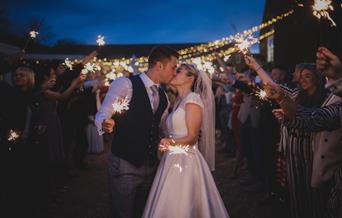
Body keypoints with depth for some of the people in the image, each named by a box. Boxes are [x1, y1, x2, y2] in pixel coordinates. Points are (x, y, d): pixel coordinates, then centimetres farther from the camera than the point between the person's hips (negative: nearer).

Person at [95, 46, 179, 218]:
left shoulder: (163, 97, 11)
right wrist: (106, 124, -36)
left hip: (151, 166, 7)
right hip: (125, 165, -6)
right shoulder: (125, 84, -11)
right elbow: (102, 115, -15)